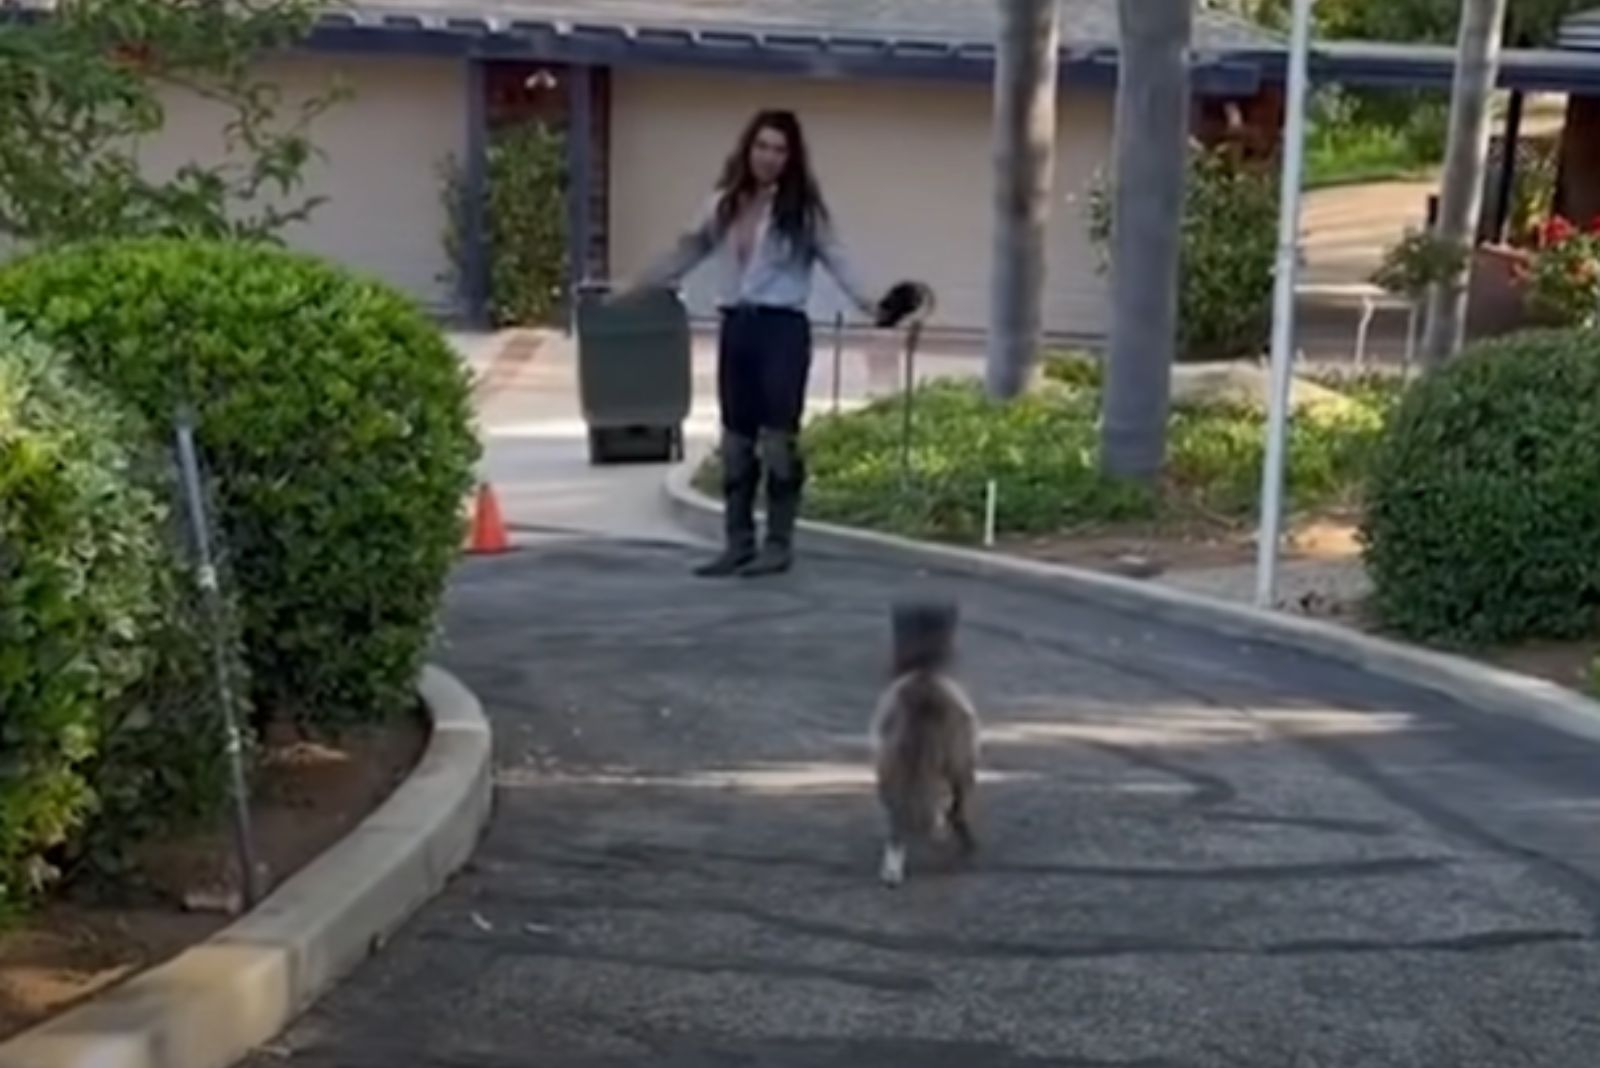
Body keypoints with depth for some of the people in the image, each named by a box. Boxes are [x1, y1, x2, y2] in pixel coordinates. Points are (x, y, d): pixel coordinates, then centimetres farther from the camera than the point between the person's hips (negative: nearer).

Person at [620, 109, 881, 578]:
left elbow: (834, 257, -8)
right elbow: (689, 250, 19)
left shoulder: (803, 209, -2)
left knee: (778, 437, -5)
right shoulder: (726, 204, 11)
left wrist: (866, 300, -24)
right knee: (736, 439, 8)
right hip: (735, 326, 5)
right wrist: (636, 287, 20)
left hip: (782, 327, -5)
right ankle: (737, 543, 16)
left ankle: (778, 545, 3)